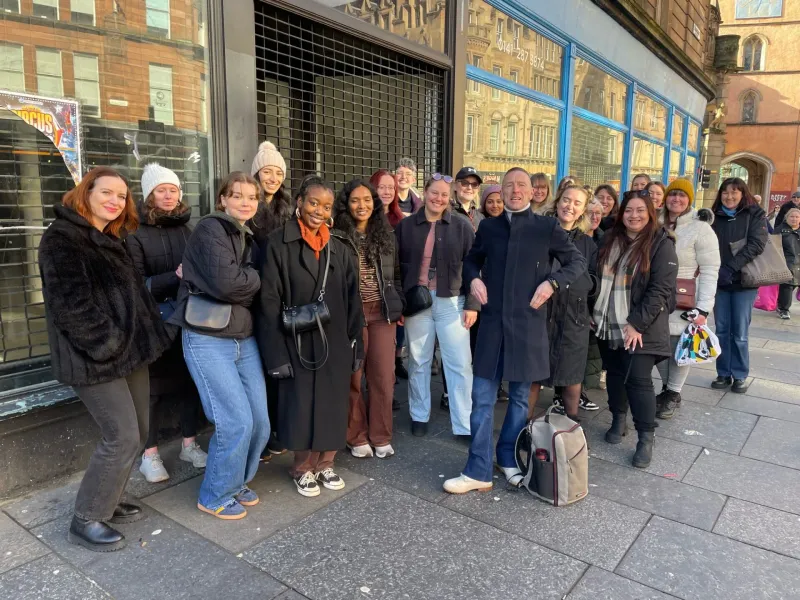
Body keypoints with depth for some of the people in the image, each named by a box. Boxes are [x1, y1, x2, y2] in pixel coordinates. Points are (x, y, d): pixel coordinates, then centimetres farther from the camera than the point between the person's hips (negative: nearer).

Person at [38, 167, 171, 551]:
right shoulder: (62, 238, -11)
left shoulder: (111, 239, 17)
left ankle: (107, 501, 29)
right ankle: (85, 521, 10)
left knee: (136, 433, 12)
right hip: (96, 357, -9)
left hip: (129, 350, 9)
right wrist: (107, 343, -18)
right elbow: (69, 303, -20)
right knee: (122, 437, -7)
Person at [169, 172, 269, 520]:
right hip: (208, 340, -7)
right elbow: (225, 283, -22)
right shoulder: (210, 229, -9)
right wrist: (257, 279, -7)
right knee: (237, 421, -8)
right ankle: (215, 496, 15)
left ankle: (237, 482, 31)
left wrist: (245, 283, -5)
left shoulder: (247, 237, 16)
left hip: (244, 338, 8)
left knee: (260, 421, 7)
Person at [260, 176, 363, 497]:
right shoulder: (280, 243, -6)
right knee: (301, 405, 7)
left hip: (335, 342, 4)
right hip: (298, 342, -3)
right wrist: (277, 351, -14)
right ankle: (303, 468, 27)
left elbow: (352, 300, 7)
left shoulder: (339, 248, 6)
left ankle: (325, 463, 31)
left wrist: (356, 344, 3)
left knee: (332, 404, 11)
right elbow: (269, 301, -10)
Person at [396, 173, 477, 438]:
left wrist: (472, 304, -6)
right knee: (418, 361, 12)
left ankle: (464, 424, 11)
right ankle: (419, 416, 28)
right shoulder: (406, 225, 3)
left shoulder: (462, 225, -1)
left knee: (460, 363, 1)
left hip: (451, 301, -1)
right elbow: (397, 266, 5)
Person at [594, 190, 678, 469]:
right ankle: (618, 420, 33)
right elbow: (598, 277, 14)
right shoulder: (610, 239, 8)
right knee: (614, 373, 15)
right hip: (608, 324, 5)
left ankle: (646, 438, 5)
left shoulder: (661, 244, -9)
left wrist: (637, 324, -18)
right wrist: (593, 311, 6)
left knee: (638, 380, -7)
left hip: (640, 327, -5)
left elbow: (660, 290, -14)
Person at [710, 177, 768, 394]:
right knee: (721, 330, 6)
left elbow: (756, 245, -12)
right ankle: (724, 373, 16)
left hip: (744, 281, -2)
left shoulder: (755, 214, 0)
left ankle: (740, 375, 14)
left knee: (739, 333, 1)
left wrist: (731, 268, -23)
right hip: (719, 281, 2)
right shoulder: (714, 216, 8)